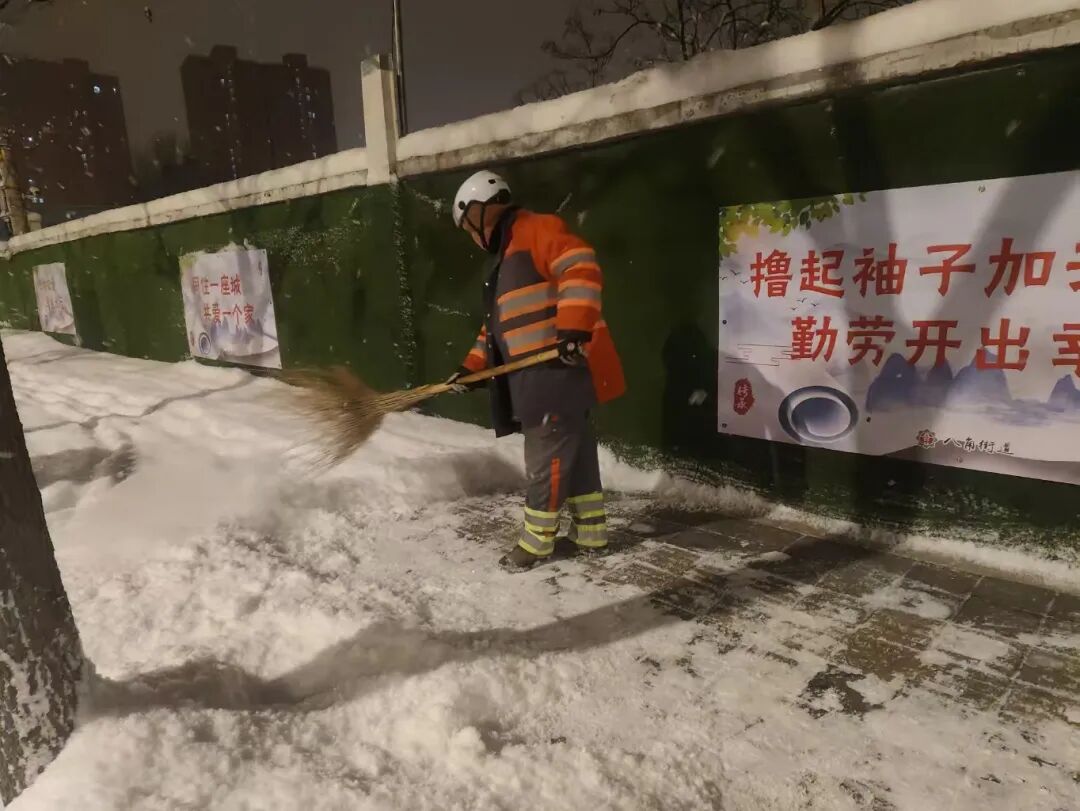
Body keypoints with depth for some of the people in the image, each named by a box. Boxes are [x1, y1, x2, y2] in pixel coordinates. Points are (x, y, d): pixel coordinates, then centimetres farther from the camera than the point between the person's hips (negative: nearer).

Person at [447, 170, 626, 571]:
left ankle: (536, 539, 9)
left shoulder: (536, 229, -7)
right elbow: (497, 325, 27)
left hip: (561, 369, -10)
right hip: (539, 377, 10)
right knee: (573, 452, 14)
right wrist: (472, 367, 21)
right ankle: (590, 531, 23)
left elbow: (581, 268, -23)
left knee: (547, 456, -3)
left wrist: (574, 329, -32)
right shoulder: (506, 256, 24)